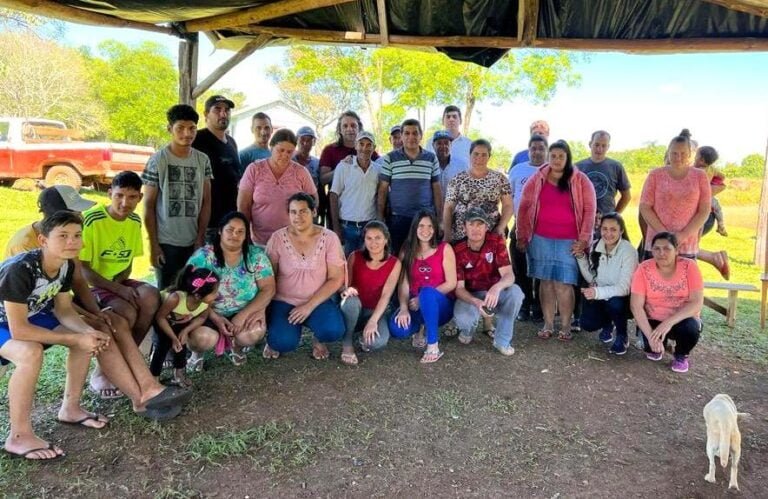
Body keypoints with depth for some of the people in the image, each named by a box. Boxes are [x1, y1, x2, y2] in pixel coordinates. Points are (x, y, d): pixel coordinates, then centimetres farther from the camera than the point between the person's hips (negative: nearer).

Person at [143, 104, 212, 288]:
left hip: (194, 243, 3)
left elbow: (206, 202, 6)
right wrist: (153, 244, -6)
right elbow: (148, 205, -2)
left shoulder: (203, 161, 5)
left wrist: (200, 238, -1)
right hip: (166, 243, -3)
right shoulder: (157, 160, -4)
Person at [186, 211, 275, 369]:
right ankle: (197, 352, 9)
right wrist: (215, 318, -22)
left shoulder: (256, 256, -5)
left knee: (255, 333, -30)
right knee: (204, 338, -32)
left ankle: (237, 347, 9)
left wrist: (243, 315, -21)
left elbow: (268, 289, -10)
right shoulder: (203, 256, -8)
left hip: (243, 313, 1)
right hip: (208, 314, -1)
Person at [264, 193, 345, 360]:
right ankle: (275, 340, 13)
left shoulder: (329, 238, -7)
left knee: (334, 330, -29)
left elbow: (336, 279, -8)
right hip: (284, 301, 0)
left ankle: (317, 339, 10)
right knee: (284, 342, -27)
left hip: (318, 302, 1)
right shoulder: (278, 238, -6)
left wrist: (309, 306, -15)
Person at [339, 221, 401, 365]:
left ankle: (365, 339, 8)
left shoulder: (394, 263, -8)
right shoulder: (355, 257, -6)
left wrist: (373, 321, -27)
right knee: (351, 301, -37)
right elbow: (345, 283, -3)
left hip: (377, 311, -1)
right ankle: (347, 343, -12)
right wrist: (347, 291, -30)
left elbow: (386, 294, -15)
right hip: (354, 309, 1)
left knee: (378, 342, -32)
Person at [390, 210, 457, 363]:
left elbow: (451, 283, -8)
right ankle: (420, 327, 9)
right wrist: (404, 308, -22)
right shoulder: (407, 251, 4)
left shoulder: (445, 249, -3)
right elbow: (404, 283, -5)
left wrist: (423, 298, -16)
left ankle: (433, 346, -27)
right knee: (397, 329, -28)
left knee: (427, 291, -38)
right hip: (416, 306, 3)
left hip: (440, 305, -3)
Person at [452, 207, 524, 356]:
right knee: (462, 318, -33)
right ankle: (467, 330, 10)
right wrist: (476, 303, -38)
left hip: (494, 293, 1)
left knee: (515, 292, -31)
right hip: (470, 296, -1)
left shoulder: (496, 241, -14)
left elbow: (509, 275, -23)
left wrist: (497, 288, -47)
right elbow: (459, 288, -17)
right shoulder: (458, 250, -15)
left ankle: (502, 340, -11)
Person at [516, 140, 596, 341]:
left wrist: (584, 239, -7)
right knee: (546, 282, 7)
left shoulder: (581, 181, 2)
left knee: (563, 284, -5)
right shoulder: (537, 179, 5)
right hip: (541, 239, 2)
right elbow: (524, 207, 6)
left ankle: (565, 326, 7)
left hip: (568, 241, -2)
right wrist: (522, 236, 4)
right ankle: (548, 325, 15)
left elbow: (589, 210, -1)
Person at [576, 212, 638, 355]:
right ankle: (608, 324, 20)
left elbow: (624, 288, -28)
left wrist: (598, 292, -41)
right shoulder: (595, 247, -6)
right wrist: (581, 257, -11)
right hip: (601, 297, 4)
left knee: (614, 303, -37)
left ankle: (622, 337, -4)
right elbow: (591, 279, 0)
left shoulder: (628, 251, -22)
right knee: (587, 324, -19)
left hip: (622, 298, -4)